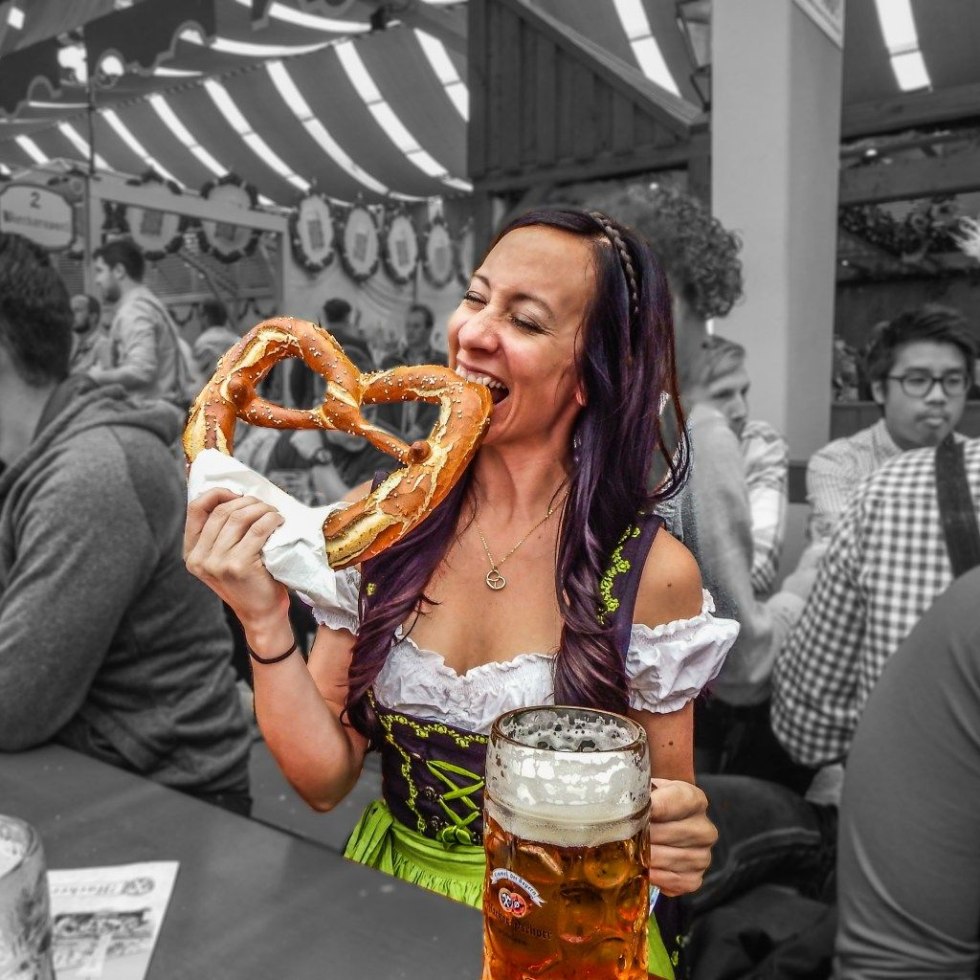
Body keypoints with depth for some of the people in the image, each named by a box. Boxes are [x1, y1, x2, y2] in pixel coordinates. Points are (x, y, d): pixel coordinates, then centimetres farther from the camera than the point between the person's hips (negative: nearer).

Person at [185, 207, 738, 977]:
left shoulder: (652, 570, -15)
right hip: (387, 893, 2)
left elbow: (668, 805, -2)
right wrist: (265, 623, -17)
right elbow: (326, 779, -5)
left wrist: (679, 842, -22)